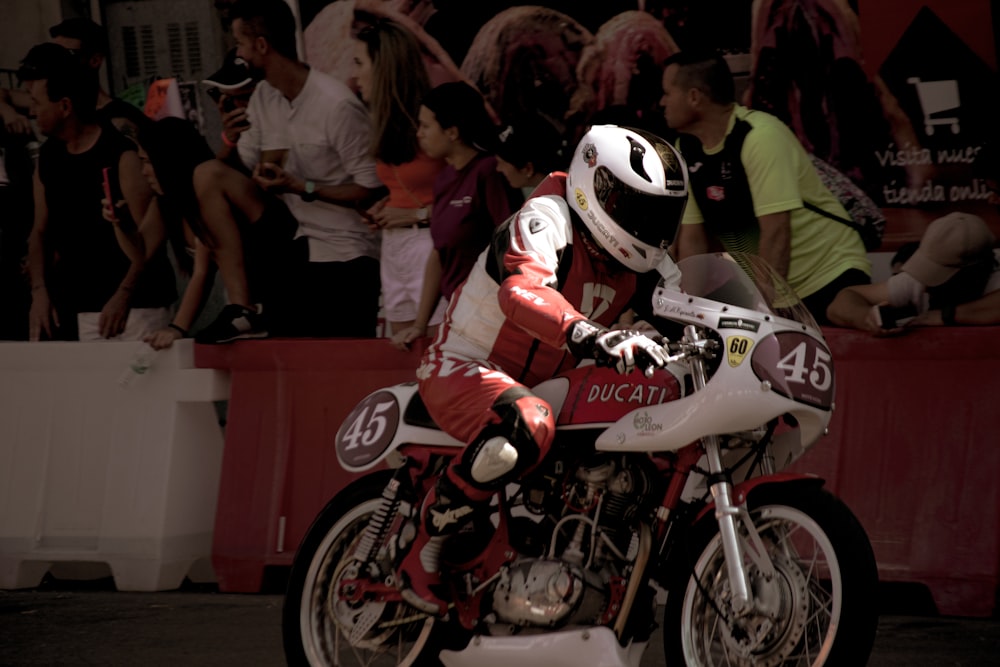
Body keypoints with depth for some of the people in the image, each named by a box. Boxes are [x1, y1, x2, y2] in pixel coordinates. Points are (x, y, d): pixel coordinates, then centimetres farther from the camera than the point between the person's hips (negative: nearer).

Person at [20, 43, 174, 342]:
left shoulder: (122, 154, -11)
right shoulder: (48, 158, 10)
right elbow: (40, 232, 16)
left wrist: (123, 295, -20)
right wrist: (39, 291, 1)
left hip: (137, 306, -6)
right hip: (82, 311, 6)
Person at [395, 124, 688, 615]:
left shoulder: (640, 266, 7)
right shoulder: (547, 219, -20)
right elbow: (522, 290, -41)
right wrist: (593, 337, -58)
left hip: (545, 383, 9)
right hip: (462, 370, -9)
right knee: (529, 423, -40)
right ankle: (424, 550, -26)